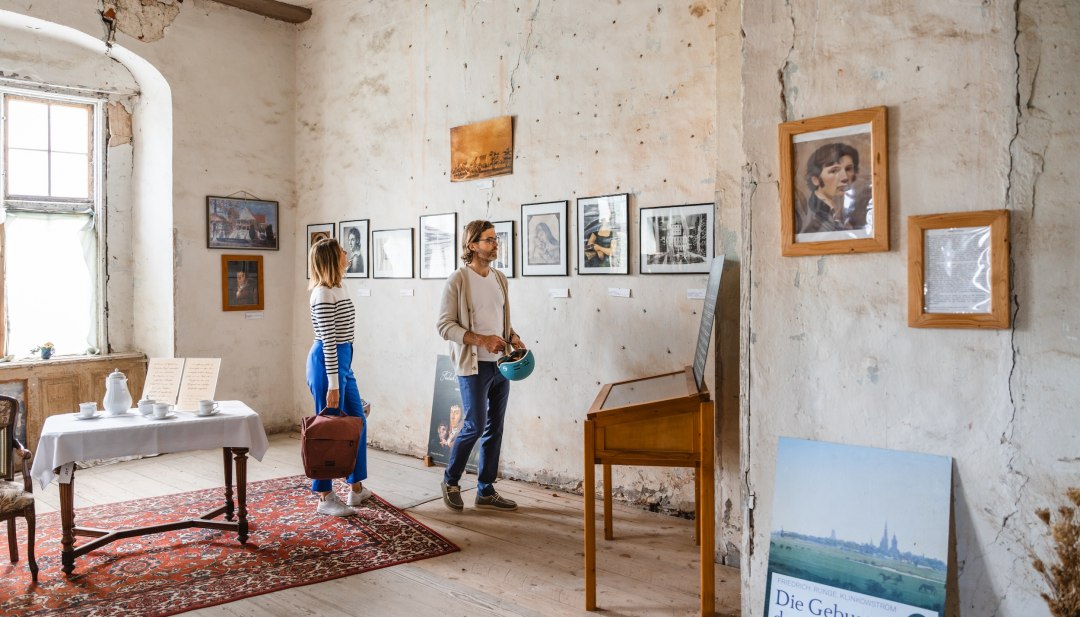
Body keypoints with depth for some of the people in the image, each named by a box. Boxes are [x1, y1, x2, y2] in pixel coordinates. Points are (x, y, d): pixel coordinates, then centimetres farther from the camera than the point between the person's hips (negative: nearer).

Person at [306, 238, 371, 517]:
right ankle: (325, 498, 13)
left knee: (358, 423, 15)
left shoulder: (339, 289, 10)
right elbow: (328, 341, -20)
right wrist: (333, 385, -21)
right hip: (326, 363, -10)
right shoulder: (323, 294, -17)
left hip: (342, 361, 10)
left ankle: (356, 489, 27)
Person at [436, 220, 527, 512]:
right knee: (475, 426, -5)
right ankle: (450, 481, 19)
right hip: (474, 366, -6)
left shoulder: (500, 278, 11)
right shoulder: (458, 280, -9)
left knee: (495, 428, 9)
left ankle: (486, 491, 20)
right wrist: (480, 340, -22)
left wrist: (513, 337, -1)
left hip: (501, 364, 6)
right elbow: (444, 325, -13)